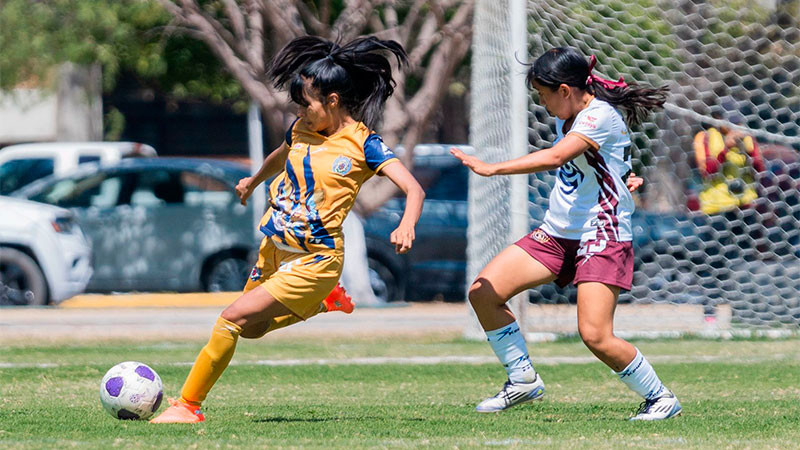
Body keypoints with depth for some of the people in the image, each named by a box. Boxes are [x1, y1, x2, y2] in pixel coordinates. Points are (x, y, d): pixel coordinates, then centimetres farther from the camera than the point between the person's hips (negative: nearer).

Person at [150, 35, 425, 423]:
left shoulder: (363, 145, -14)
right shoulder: (302, 129, 4)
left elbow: (413, 190, -20)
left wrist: (406, 226, -40)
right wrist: (254, 180, 48)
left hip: (313, 259, -8)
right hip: (275, 248, 8)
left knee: (234, 318, -17)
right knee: (251, 328, 20)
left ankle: (189, 405, -8)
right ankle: (322, 301, 38)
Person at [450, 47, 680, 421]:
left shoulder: (602, 116, -18)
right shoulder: (567, 117, 9)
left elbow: (554, 158, -31)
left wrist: (492, 169, -32)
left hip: (603, 238, -9)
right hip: (556, 232, 9)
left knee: (595, 335, -20)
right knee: (483, 292, -2)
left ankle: (660, 398, 1)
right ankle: (523, 379, 12)